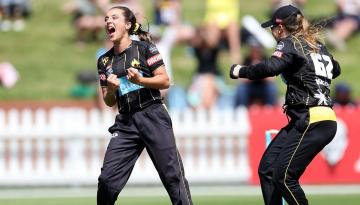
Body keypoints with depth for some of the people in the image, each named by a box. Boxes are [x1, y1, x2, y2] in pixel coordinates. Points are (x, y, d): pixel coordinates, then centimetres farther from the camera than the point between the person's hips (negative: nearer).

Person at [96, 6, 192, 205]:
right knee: (107, 180, -5)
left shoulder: (144, 48, 0)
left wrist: (140, 80, -19)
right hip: (125, 123, 4)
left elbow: (165, 81, -3)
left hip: (153, 118, -4)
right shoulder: (104, 61, 13)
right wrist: (111, 89, -6)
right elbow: (109, 102, 16)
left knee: (172, 176, -8)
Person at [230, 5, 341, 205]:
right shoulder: (317, 45, 21)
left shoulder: (290, 43, -4)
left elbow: (271, 67, -23)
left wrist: (241, 71, -10)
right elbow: (335, 69, 39)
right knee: (267, 168, 7)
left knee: (284, 177, -12)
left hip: (313, 122, -9)